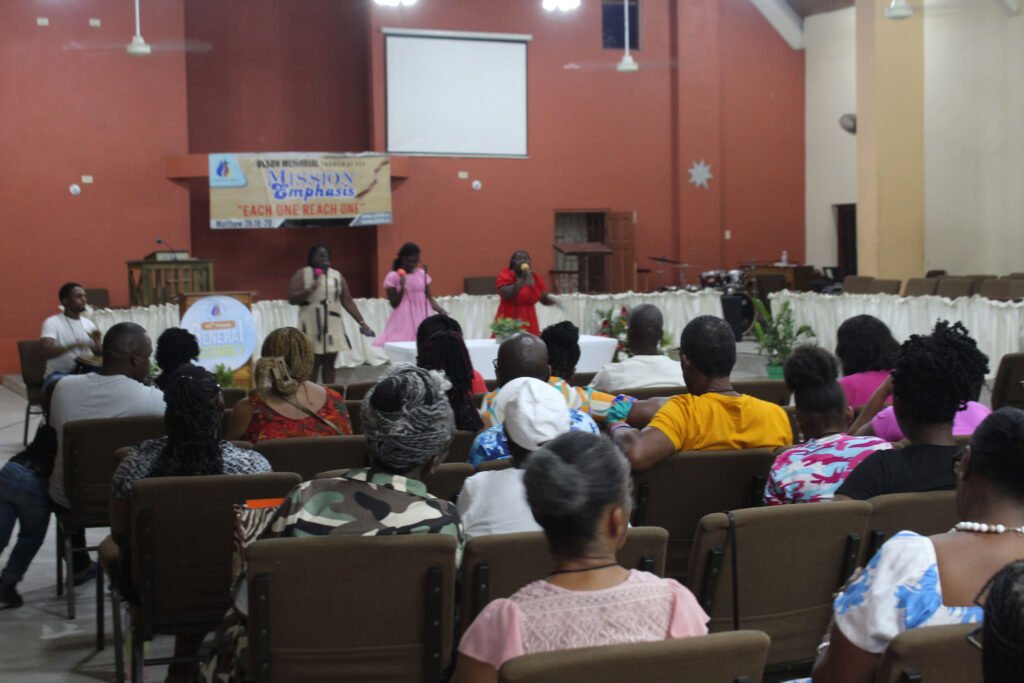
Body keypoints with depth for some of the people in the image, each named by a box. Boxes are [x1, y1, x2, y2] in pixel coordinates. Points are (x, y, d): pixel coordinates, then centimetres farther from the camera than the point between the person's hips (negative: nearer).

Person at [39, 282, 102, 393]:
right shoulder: (52, 322, -6)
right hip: (59, 374, -5)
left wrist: (96, 342, -13)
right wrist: (74, 345, -33)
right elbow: (44, 352, -21)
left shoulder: (89, 324, 11)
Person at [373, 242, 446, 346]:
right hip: (404, 320, -4)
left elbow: (429, 297, 10)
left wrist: (440, 310, -7)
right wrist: (402, 288, -18)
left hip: (422, 317, 4)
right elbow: (394, 304, -3)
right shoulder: (393, 277, -2)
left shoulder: (422, 274, 9)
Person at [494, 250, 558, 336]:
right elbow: (506, 295, -19)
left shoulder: (535, 278, 9)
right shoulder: (506, 275, -4)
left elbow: (545, 299, 9)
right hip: (509, 322, -4)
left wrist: (554, 301, -12)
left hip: (528, 322, 4)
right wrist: (522, 280, -18)